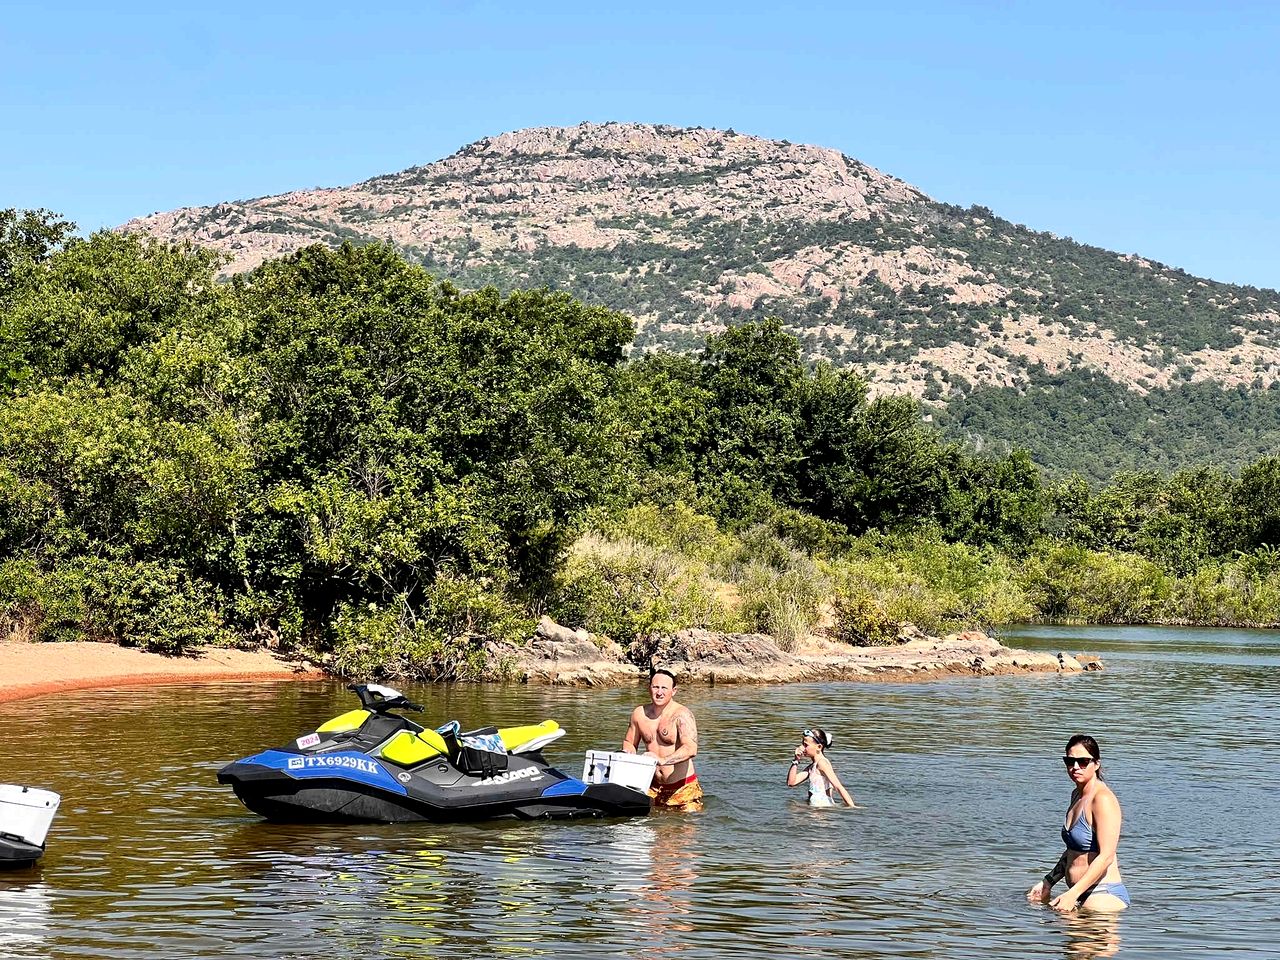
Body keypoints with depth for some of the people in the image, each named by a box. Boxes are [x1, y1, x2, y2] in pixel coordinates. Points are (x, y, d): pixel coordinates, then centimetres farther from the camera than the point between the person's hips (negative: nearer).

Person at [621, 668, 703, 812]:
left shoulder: (682, 714, -14)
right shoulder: (639, 713, 4)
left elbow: (691, 749, -28)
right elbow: (629, 742, 19)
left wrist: (663, 760, -43)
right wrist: (628, 754, -5)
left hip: (682, 787, -4)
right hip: (652, 787, 5)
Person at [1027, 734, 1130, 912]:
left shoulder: (1103, 799, -12)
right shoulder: (1077, 795, 15)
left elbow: (1106, 856, -19)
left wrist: (1073, 894, -23)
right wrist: (1048, 882, 21)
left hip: (1104, 895, -8)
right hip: (1080, 893, 8)